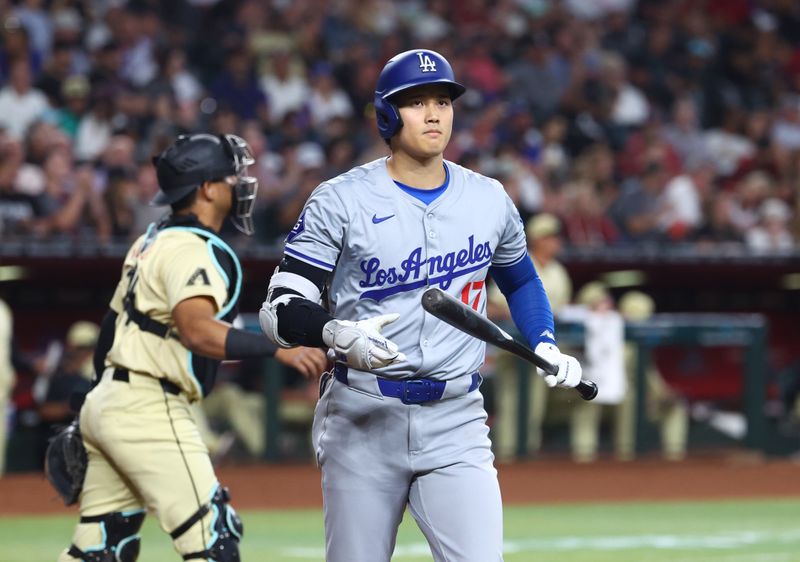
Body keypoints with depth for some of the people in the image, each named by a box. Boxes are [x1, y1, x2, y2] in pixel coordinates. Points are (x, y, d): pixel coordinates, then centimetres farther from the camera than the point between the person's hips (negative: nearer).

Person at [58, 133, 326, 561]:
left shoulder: (152, 241, 17)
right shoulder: (194, 250, -13)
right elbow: (197, 331, -31)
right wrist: (276, 348, -39)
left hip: (104, 402, 10)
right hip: (147, 411, -10)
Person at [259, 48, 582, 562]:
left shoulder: (490, 200, 8)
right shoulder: (341, 201, -4)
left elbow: (519, 279, 27)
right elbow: (281, 309, -9)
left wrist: (545, 347, 10)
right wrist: (339, 335, -29)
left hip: (456, 423, 2)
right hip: (362, 418, -2)